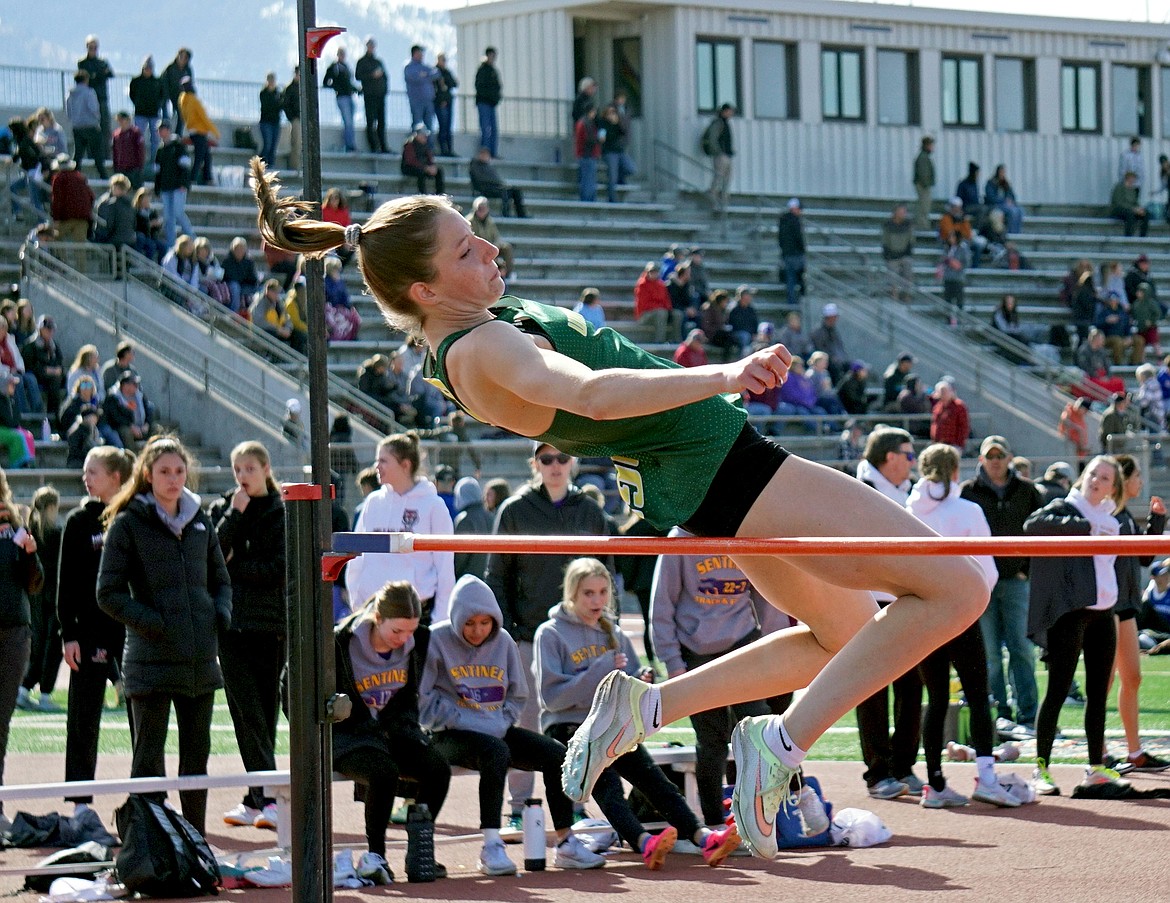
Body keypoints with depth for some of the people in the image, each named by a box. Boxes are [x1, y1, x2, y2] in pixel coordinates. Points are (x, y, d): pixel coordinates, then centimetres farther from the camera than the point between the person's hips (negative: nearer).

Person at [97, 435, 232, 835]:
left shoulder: (199, 521, 13)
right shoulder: (128, 524, -3)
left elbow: (220, 578, 24)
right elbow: (109, 593, -6)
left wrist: (222, 612, 4)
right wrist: (150, 622, -18)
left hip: (200, 657, 6)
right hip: (152, 659, -5)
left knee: (197, 754, 11)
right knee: (149, 757, -3)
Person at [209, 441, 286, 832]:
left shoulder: (282, 513, 2)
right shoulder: (222, 508, 11)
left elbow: (280, 569, -7)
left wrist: (234, 567, -6)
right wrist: (234, 514, -9)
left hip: (270, 622, -2)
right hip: (232, 622, 2)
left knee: (262, 712, -1)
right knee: (247, 712, -5)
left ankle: (262, 797, -2)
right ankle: (261, 798, -7)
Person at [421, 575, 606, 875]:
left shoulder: (503, 642, 7)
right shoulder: (437, 640, -7)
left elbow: (517, 695, 16)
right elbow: (421, 698, -10)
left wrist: (501, 722, -4)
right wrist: (465, 721, -16)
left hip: (496, 729, 6)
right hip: (450, 735, -6)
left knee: (556, 753, -13)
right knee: (495, 751, -36)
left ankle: (566, 844, -8)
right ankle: (491, 847, -35)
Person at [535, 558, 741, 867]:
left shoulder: (614, 633, 18)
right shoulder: (551, 634, 1)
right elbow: (552, 696, -9)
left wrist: (639, 685, -4)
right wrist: (599, 673, -16)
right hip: (567, 726, -5)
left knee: (651, 774, -21)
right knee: (605, 779, -31)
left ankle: (702, 836, -41)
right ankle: (643, 842, -54)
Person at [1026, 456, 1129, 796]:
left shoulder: (1110, 521, 18)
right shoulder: (1065, 508, -3)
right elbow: (1033, 524, -24)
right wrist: (1088, 527, -23)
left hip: (1103, 613, 7)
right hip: (1069, 612, -7)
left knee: (1098, 693, 8)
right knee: (1058, 690, -7)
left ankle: (1096, 769, 14)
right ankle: (1041, 770, -4)